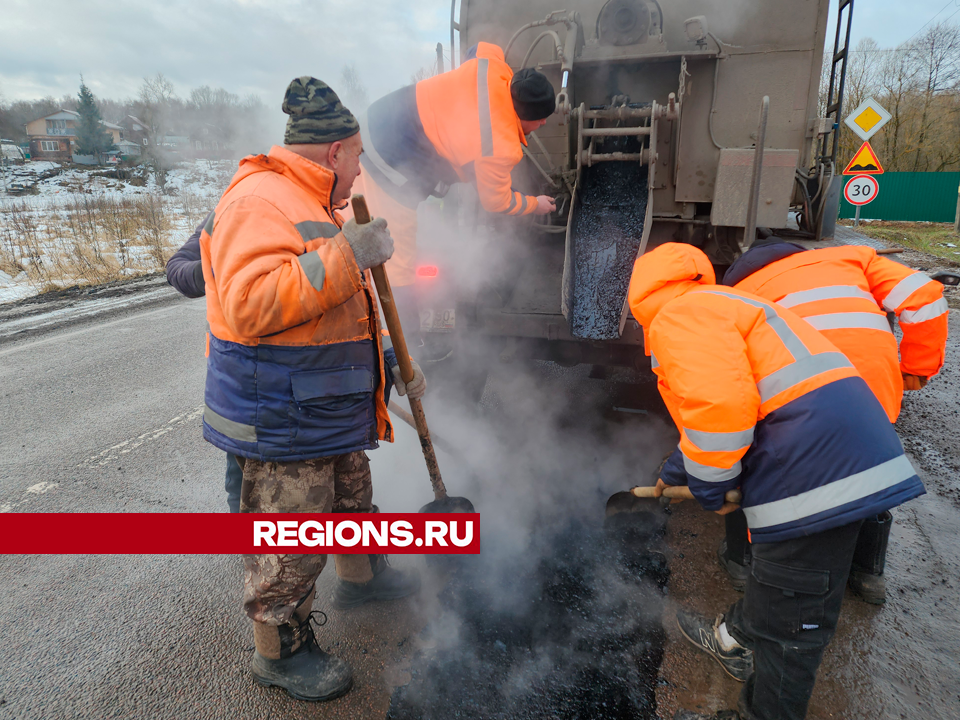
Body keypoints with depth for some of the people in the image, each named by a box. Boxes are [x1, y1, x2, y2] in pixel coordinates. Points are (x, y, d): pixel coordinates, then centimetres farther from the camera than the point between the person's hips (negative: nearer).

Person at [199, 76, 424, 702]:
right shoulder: (261, 201, -18)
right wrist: (346, 254, -32)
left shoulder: (314, 207, 17)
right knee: (291, 538, 3)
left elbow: (345, 316, 23)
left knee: (352, 496, 27)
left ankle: (361, 576, 51)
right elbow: (251, 305, -33)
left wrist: (395, 367, 21)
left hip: (329, 411, 10)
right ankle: (281, 650, 25)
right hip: (282, 418, -10)